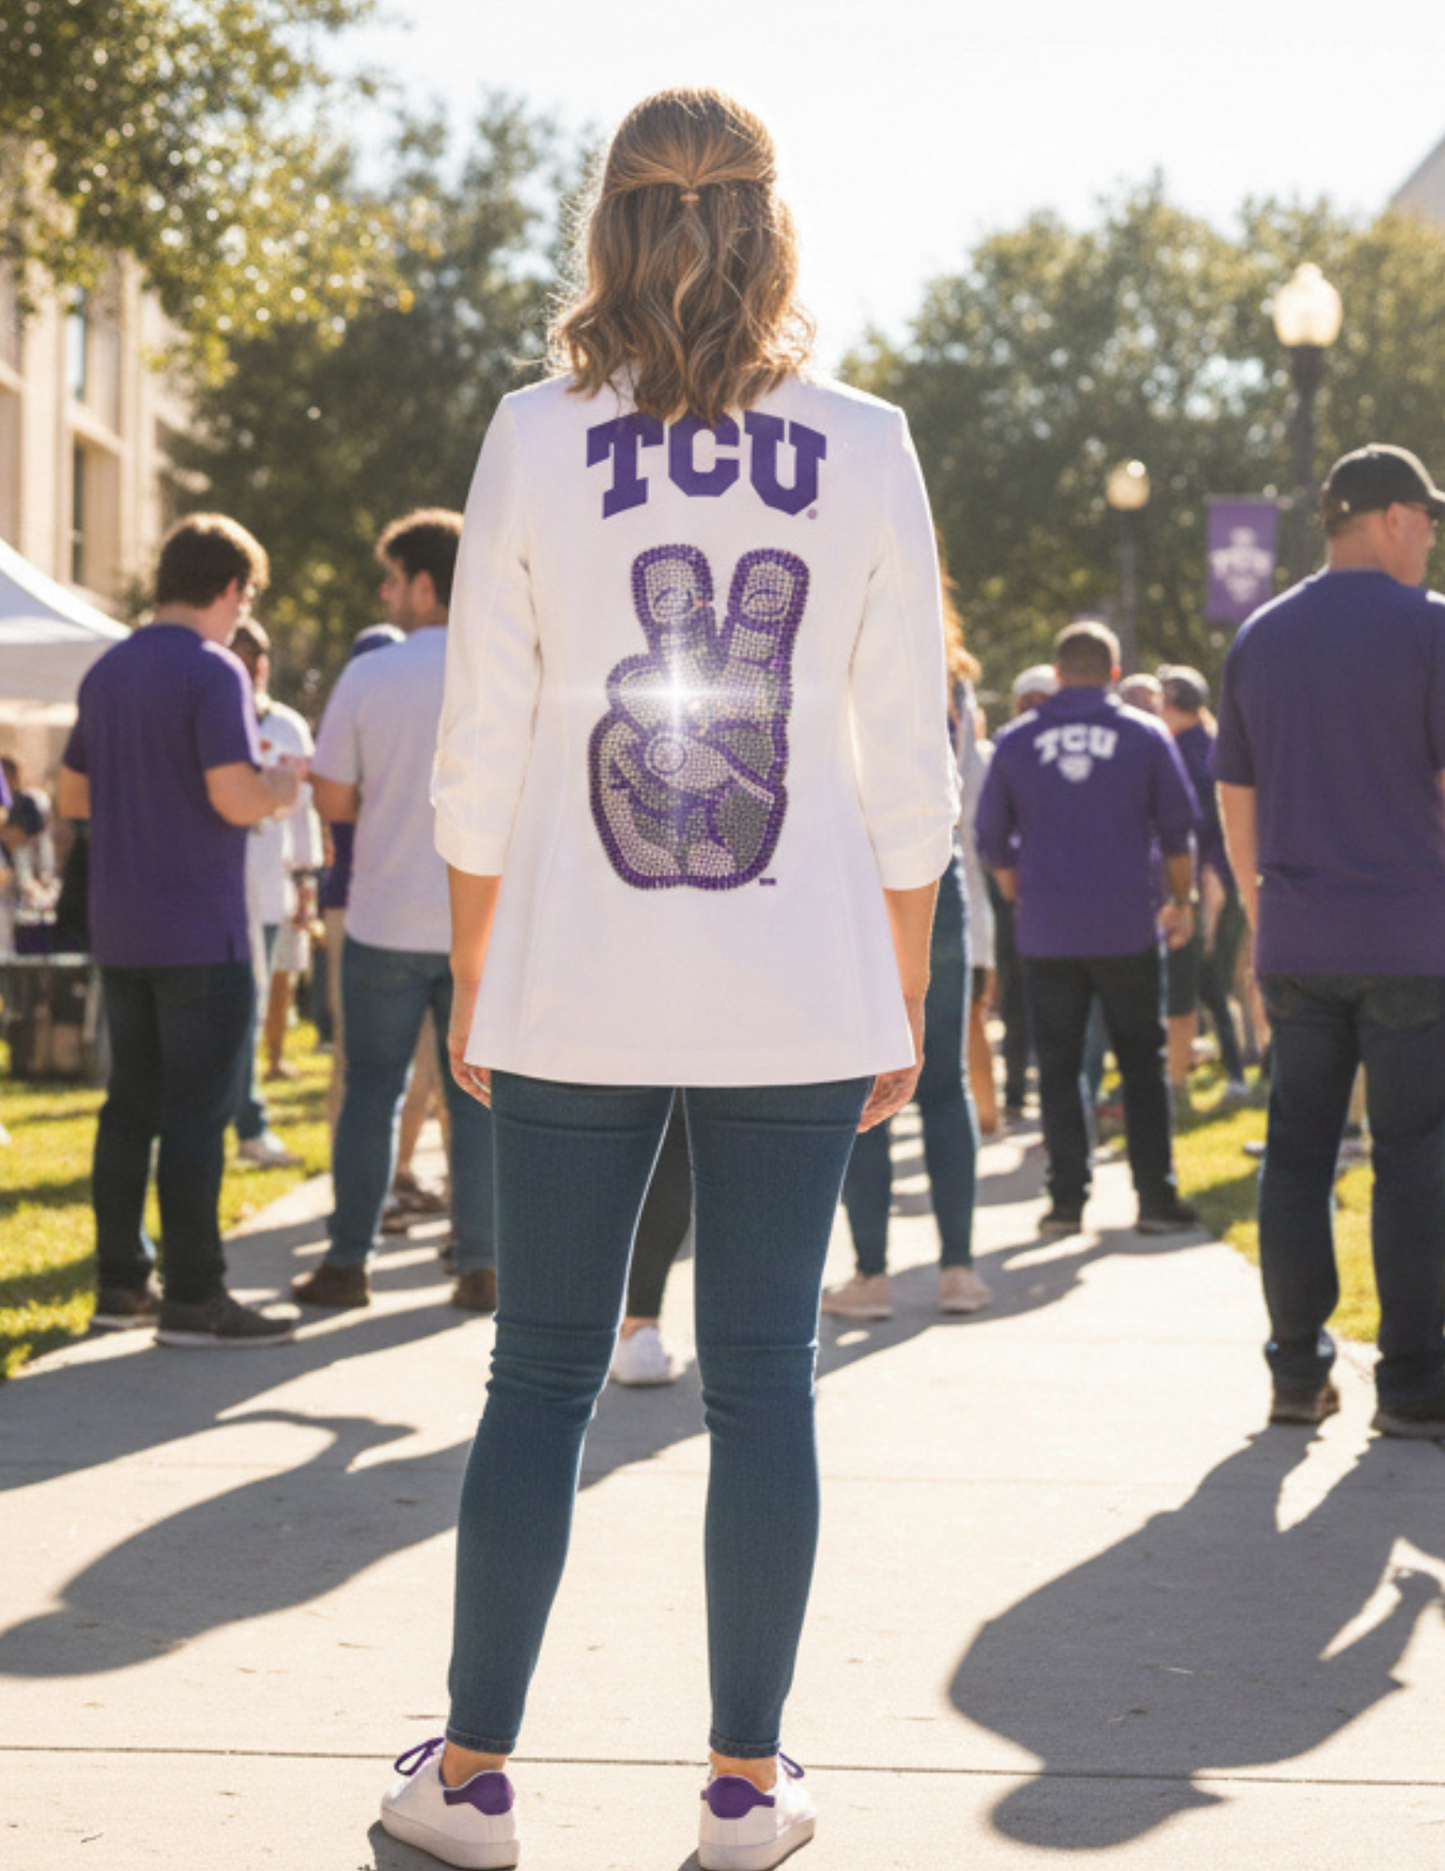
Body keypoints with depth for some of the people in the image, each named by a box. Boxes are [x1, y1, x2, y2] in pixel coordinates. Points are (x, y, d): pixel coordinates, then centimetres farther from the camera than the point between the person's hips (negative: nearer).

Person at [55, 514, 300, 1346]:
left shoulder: (107, 673, 12)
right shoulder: (213, 671, -13)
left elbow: (73, 795, 20)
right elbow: (237, 798, -22)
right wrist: (284, 787, -2)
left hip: (121, 932, 8)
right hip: (200, 933, -7)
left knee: (131, 1104, 12)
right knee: (198, 1110, -4)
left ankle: (121, 1282, 17)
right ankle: (194, 1298, -2)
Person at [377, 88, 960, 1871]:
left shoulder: (535, 440, -2)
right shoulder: (864, 451, 0)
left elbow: (480, 757, 0)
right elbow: (909, 767, 1)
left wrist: (474, 985, 10)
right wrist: (905, 1002, 10)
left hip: (579, 989, 0)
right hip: (799, 996, 0)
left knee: (540, 1374, 9)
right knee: (763, 1379, 7)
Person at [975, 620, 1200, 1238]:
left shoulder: (1016, 741, 2)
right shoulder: (1145, 735, 1)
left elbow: (991, 837, 8)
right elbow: (1178, 829, 3)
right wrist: (1181, 899, 16)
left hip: (1046, 933, 0)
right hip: (1126, 930, 0)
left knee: (1058, 1066, 6)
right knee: (1142, 1062, 7)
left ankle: (1067, 1199, 4)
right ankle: (1155, 1197, 4)